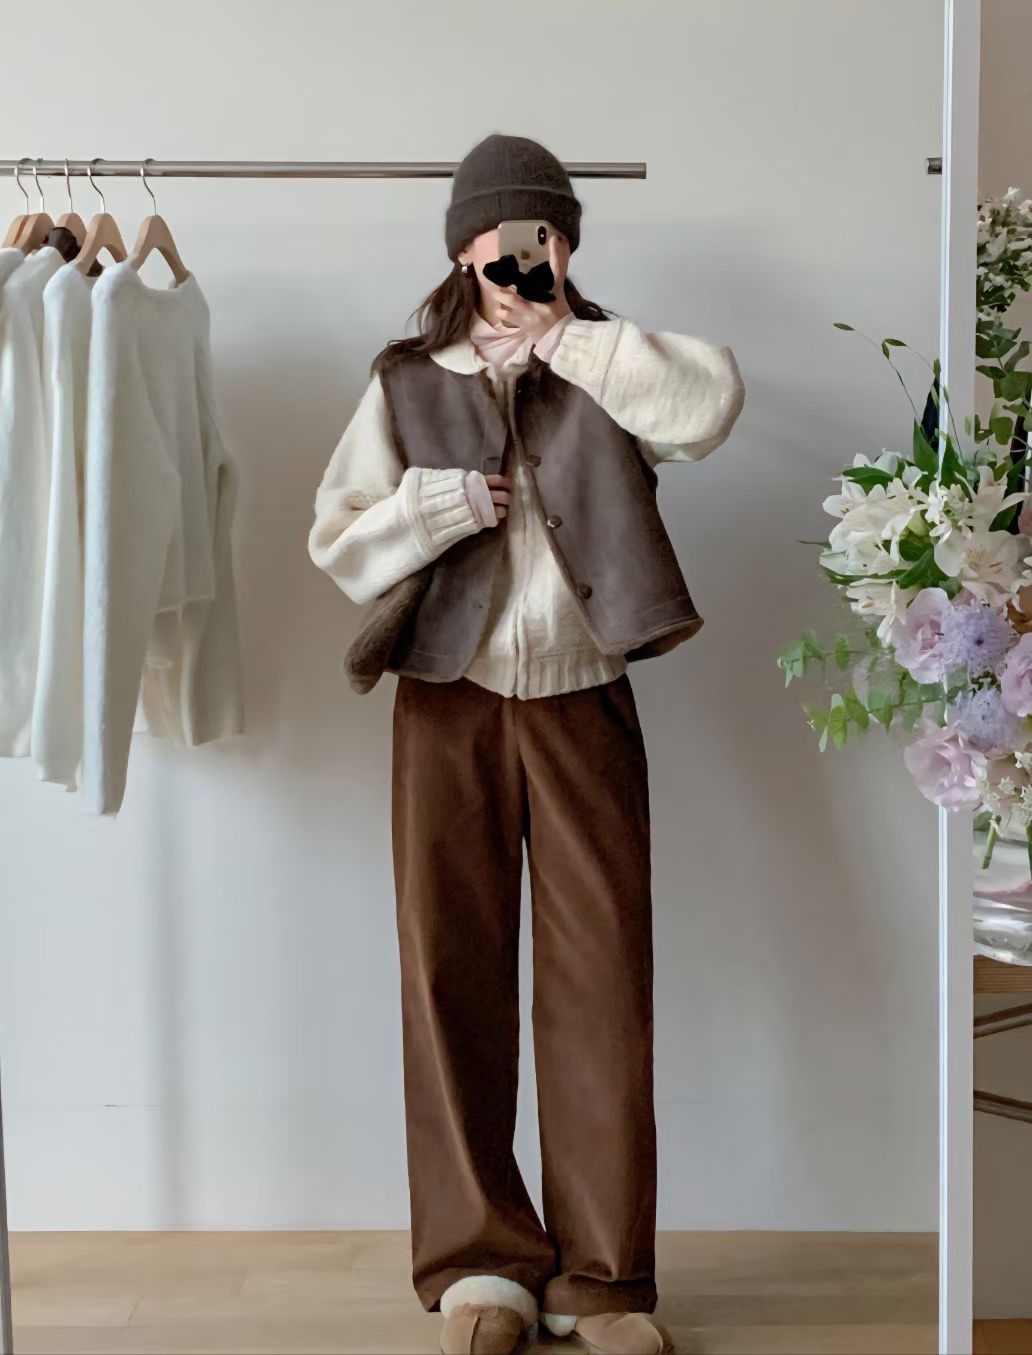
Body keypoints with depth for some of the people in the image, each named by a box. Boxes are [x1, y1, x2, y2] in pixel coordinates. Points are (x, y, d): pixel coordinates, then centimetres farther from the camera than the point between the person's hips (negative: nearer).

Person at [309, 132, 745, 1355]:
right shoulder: (409, 381, 8)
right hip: (448, 702, 1)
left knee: (603, 978, -3)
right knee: (452, 975, 0)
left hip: (582, 702, 0)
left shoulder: (605, 373, 7)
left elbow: (713, 401, -14)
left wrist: (563, 336, -10)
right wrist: (443, 504, -11)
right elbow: (336, 538, 4)